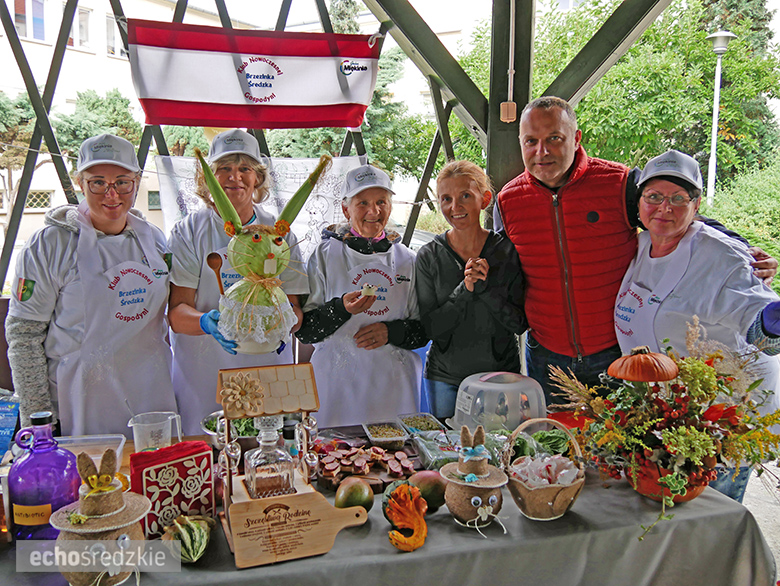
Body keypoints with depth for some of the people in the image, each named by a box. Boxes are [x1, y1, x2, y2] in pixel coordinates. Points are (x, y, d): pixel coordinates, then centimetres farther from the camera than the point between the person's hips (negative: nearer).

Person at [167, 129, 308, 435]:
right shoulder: (188, 233, 3)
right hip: (203, 379, -1)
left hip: (268, 373, 2)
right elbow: (176, 312, -4)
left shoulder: (279, 234, 9)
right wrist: (206, 322, -25)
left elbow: (294, 307, 7)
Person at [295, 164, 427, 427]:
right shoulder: (326, 254, 0)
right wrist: (341, 308, -18)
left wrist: (392, 332, -8)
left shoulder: (406, 260, 7)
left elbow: (424, 330, 11)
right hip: (339, 384, -2)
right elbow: (303, 330, -2)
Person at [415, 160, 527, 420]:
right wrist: (464, 290, -22)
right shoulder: (429, 257, -6)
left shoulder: (508, 250, -6)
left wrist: (486, 287, -21)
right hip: (445, 378, 0)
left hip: (501, 373, 0)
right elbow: (429, 328, -9)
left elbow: (520, 323, -7)